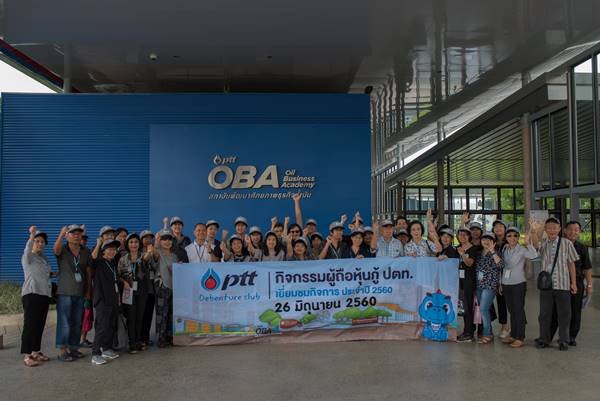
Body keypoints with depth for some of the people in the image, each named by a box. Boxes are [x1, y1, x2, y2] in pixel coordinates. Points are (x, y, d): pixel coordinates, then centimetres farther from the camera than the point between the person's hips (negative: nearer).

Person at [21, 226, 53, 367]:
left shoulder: (44, 258, 16)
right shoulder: (28, 257, -5)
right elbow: (27, 249, -30)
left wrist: (53, 274, 13)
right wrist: (32, 235, -45)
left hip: (45, 294, 7)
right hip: (31, 294, -7)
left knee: (40, 325, 10)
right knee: (30, 325, -7)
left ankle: (36, 352, 19)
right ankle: (27, 355, -3)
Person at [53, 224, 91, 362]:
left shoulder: (86, 252, 8)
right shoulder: (62, 251, -3)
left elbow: (89, 271, 10)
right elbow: (56, 249, -28)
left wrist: (88, 291, 5)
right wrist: (61, 234, -46)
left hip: (80, 293, 4)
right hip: (64, 293, -4)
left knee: (77, 323, 11)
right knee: (64, 323, -4)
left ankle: (73, 348, 22)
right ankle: (62, 351, 4)